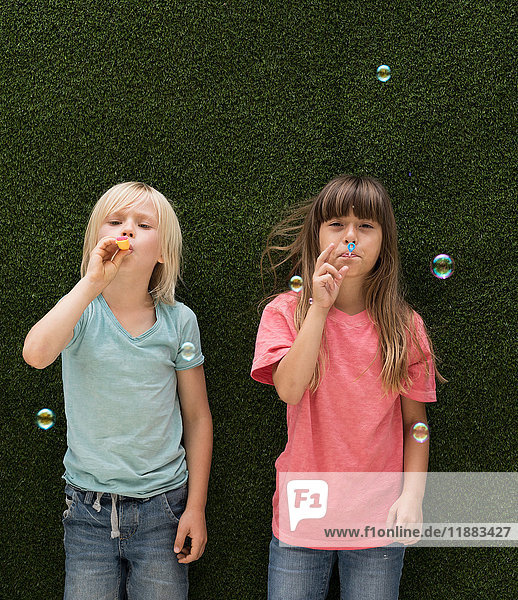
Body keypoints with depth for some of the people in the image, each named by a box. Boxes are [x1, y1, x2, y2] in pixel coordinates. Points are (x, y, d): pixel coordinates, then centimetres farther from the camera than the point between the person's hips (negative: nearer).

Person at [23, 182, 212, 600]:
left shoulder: (178, 321, -3)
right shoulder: (82, 311, -6)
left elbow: (197, 417, 3)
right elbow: (36, 353, -29)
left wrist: (196, 506, 1)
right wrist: (93, 282, -28)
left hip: (162, 505, 1)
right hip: (89, 507, 0)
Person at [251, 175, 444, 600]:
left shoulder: (405, 326, 0)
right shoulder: (286, 311, -3)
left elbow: (415, 422, 4)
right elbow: (289, 389, -19)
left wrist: (412, 494, -7)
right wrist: (319, 306, -23)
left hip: (378, 523, 1)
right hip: (301, 514, -1)